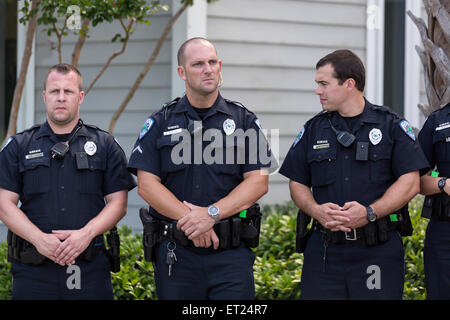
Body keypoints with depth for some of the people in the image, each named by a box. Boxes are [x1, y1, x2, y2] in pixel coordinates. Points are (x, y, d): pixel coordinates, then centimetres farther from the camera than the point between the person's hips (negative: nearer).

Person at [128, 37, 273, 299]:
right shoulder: (160, 123, 8)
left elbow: (258, 182, -1)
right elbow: (147, 185, -1)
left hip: (231, 255, -1)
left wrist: (211, 214, -14)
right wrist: (189, 219, -14)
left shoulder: (245, 121, 8)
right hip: (175, 254, 1)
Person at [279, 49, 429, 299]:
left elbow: (410, 183, -4)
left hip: (379, 250, -3)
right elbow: (298, 183, 14)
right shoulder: (313, 130, 13)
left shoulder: (392, 126, 3)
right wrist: (316, 210, -8)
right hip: (324, 249, 3)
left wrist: (370, 213, -16)